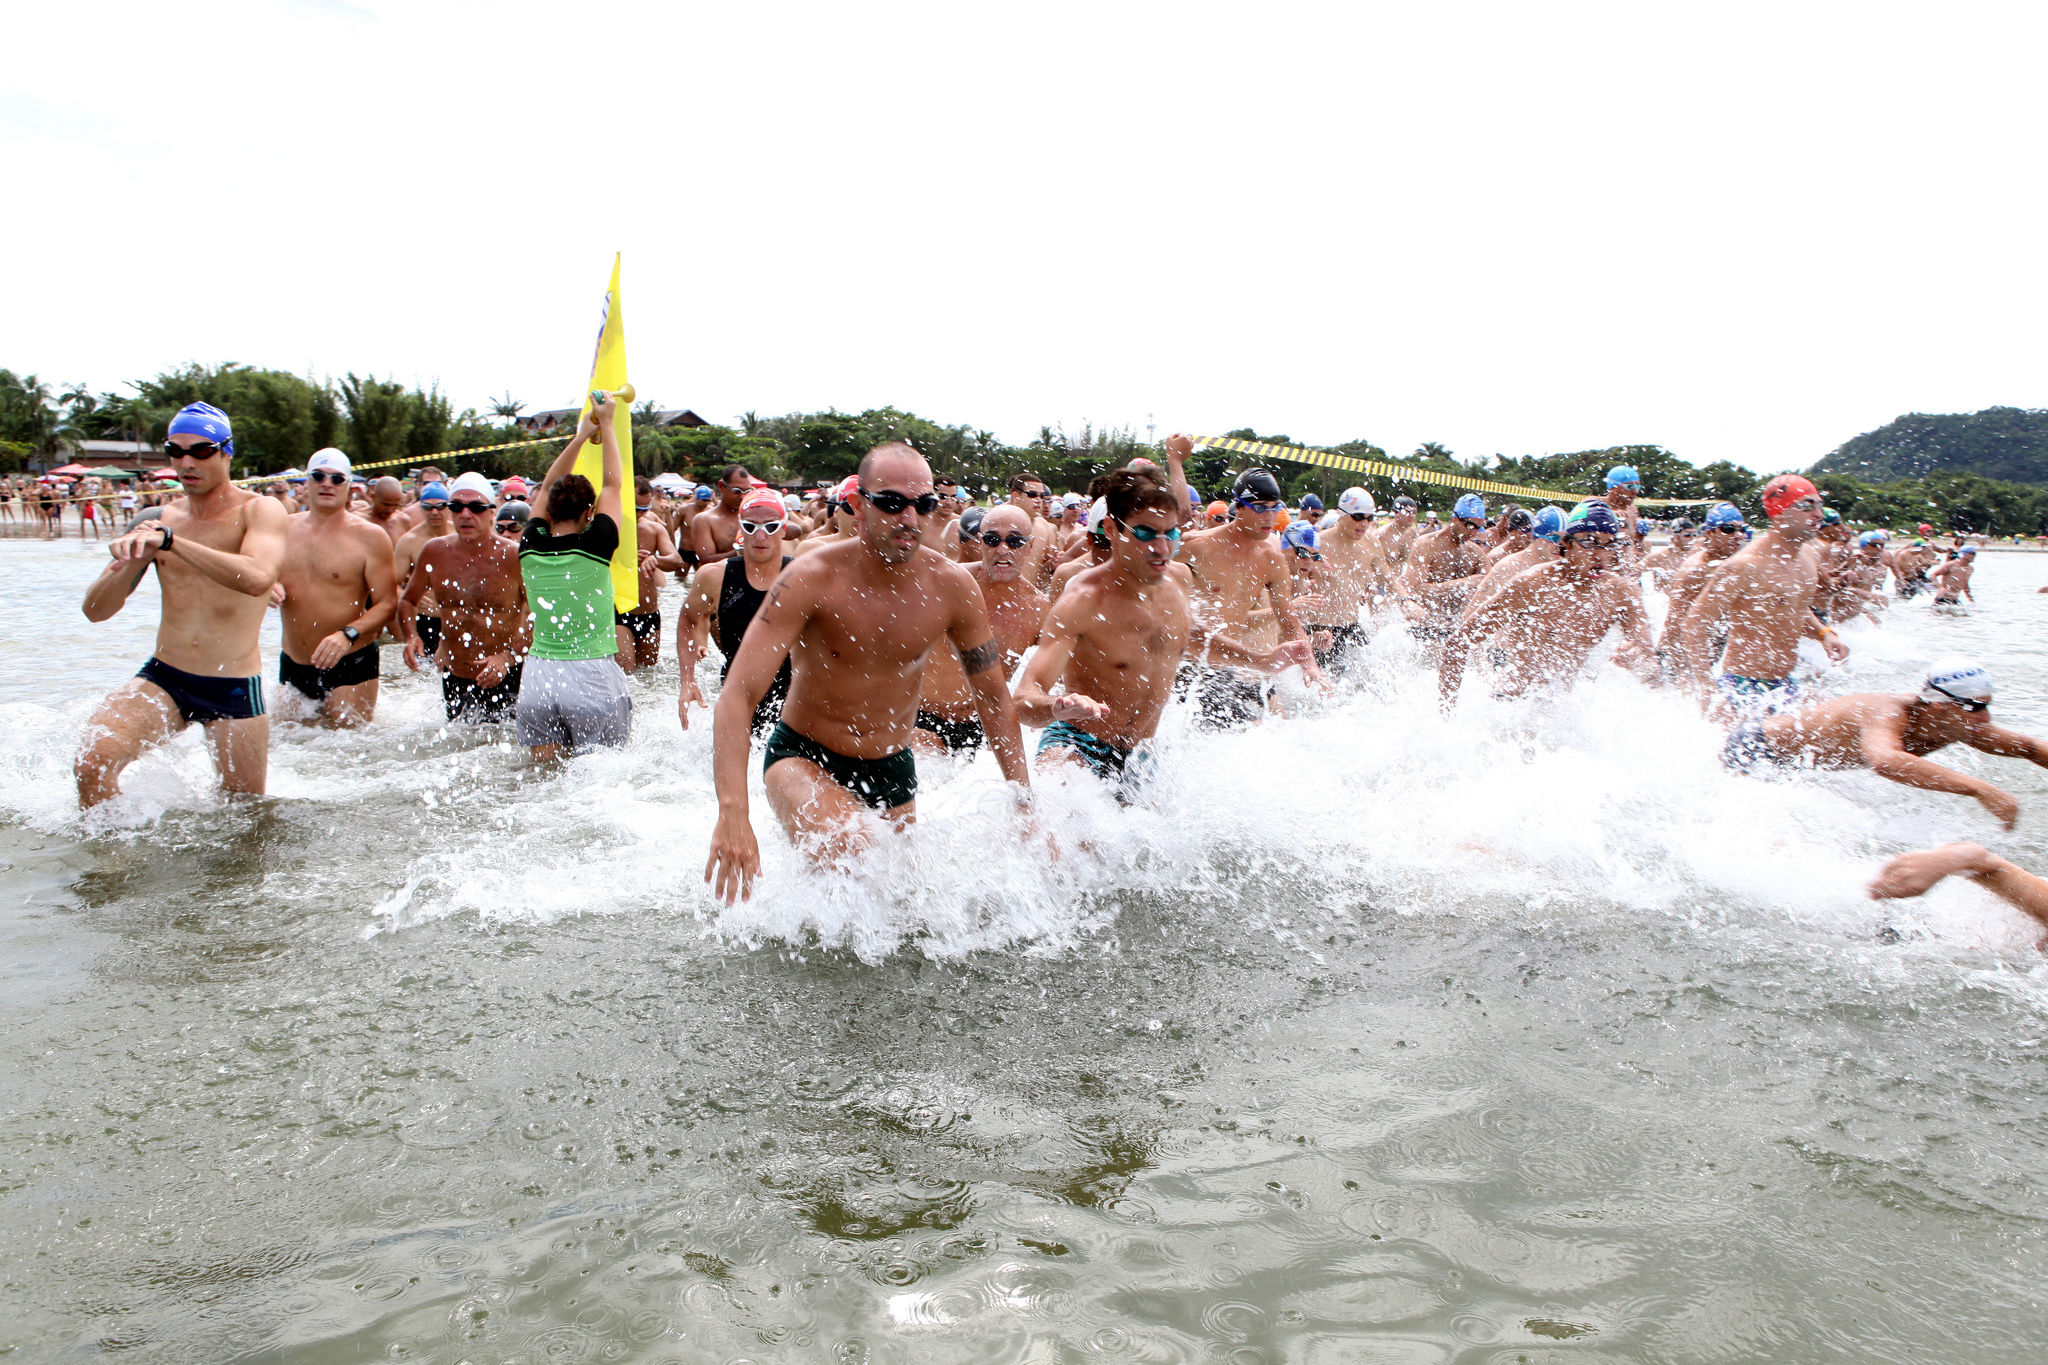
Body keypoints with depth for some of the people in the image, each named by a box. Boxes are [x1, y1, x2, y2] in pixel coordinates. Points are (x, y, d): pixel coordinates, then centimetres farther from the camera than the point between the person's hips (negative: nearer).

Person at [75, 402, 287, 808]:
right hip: (163, 679, 3)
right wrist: (135, 560, -15)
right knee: (91, 765, -22)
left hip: (235, 688, -3)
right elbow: (95, 610, 4)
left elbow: (257, 579, -29)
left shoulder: (259, 511, -6)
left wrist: (170, 541, -31)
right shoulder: (158, 519, 6)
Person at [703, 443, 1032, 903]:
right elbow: (738, 694, -31)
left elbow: (994, 698, 0)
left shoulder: (952, 586, -12)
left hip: (895, 768, 4)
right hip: (804, 759, -4)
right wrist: (733, 814, -46)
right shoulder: (812, 580, -24)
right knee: (845, 854, -33)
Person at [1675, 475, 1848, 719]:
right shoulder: (1745, 566, -20)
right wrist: (1708, 690, -29)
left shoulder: (1810, 556, 7)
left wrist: (1823, 633, 4)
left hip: (1785, 686, 8)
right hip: (1743, 689, -8)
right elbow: (1696, 623, -21)